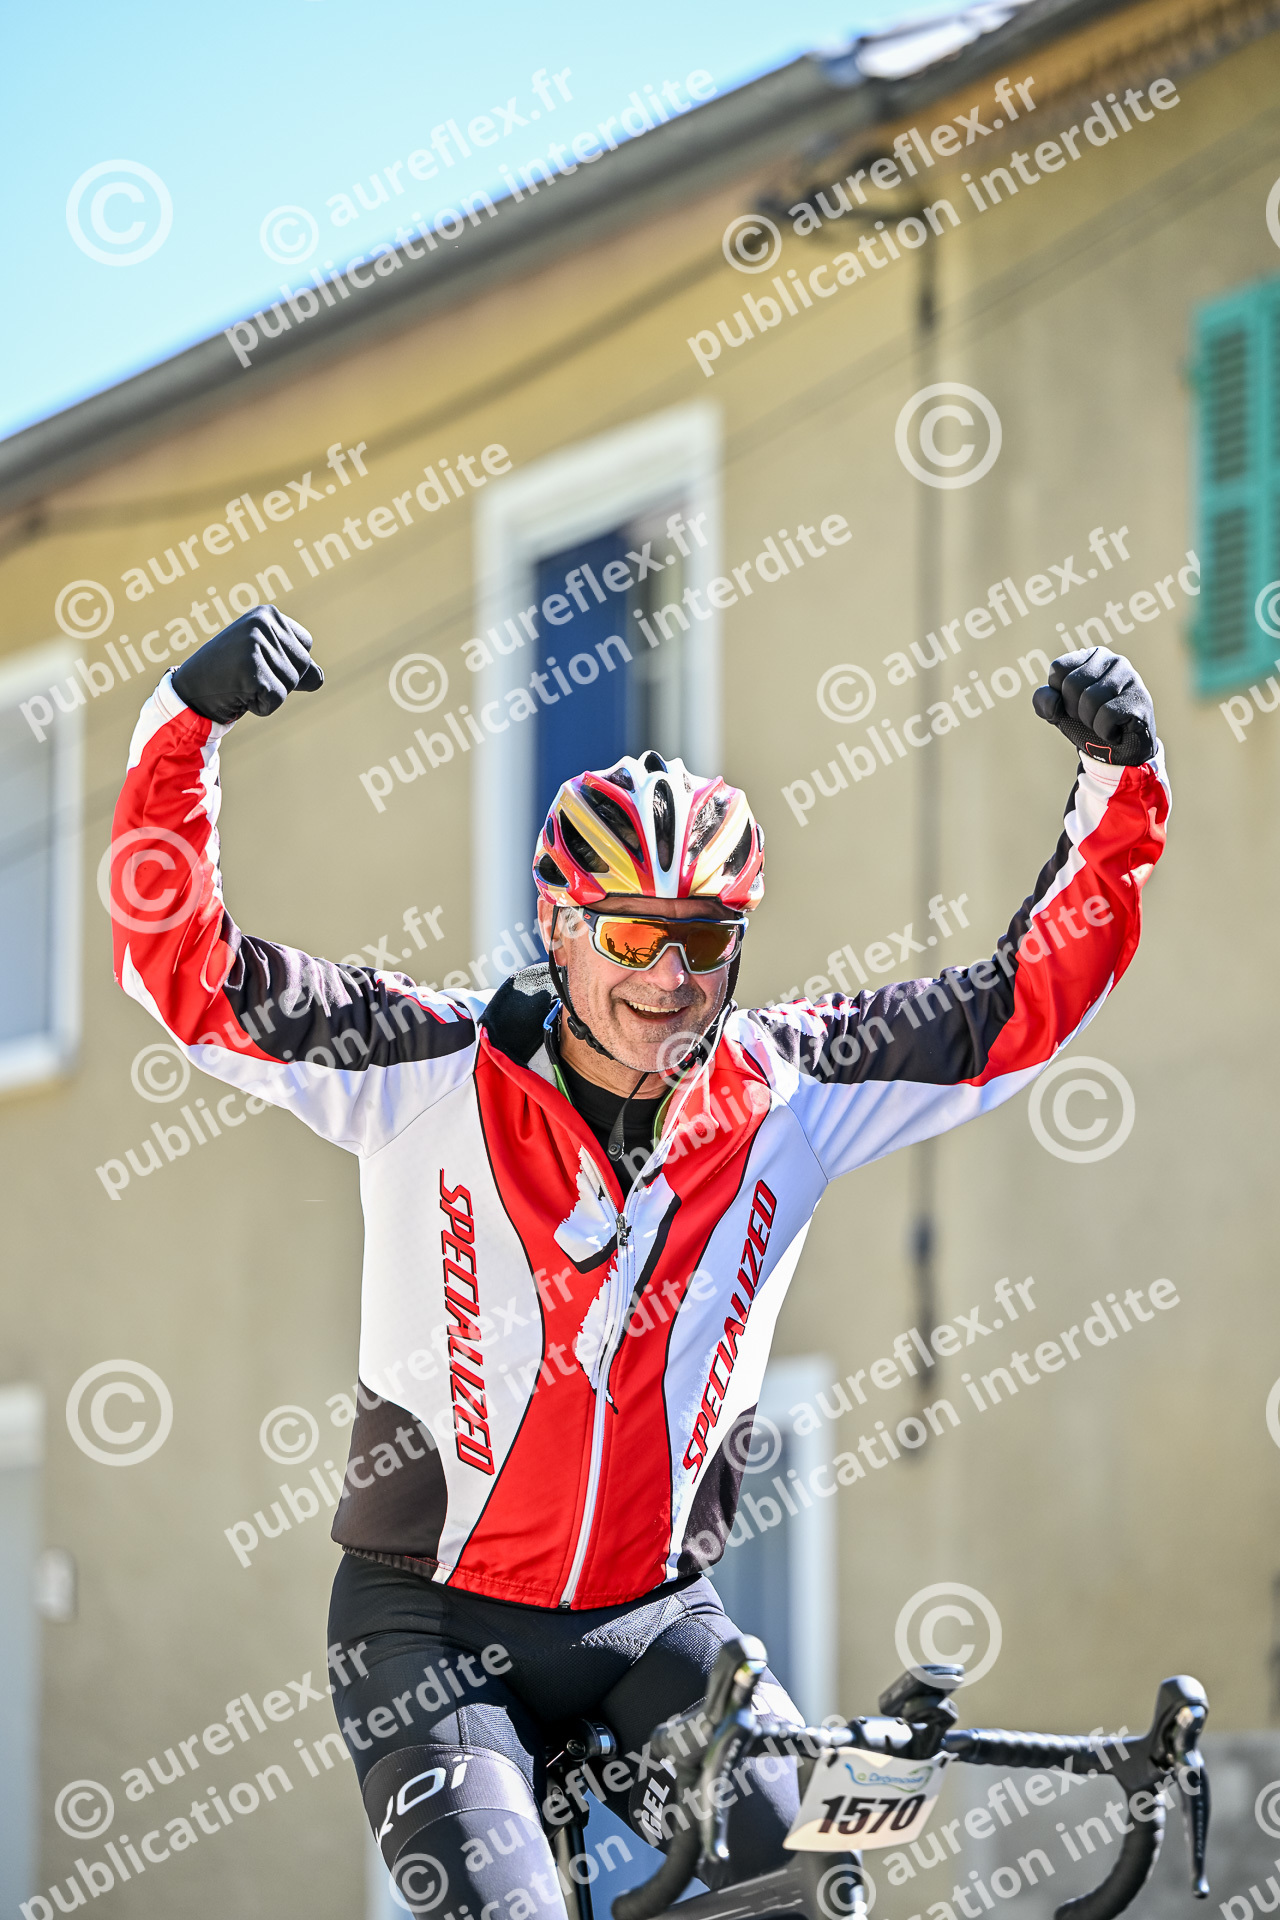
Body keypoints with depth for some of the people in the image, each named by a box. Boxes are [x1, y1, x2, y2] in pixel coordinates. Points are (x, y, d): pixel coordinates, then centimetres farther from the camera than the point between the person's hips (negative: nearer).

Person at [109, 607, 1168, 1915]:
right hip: (434, 1622, -2)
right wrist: (190, 724, -28)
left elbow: (1029, 999, 1)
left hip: (652, 1622, 3)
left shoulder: (780, 1096, -4)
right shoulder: (436, 1078, -11)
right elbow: (182, 963, -16)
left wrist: (1120, 781, -10)